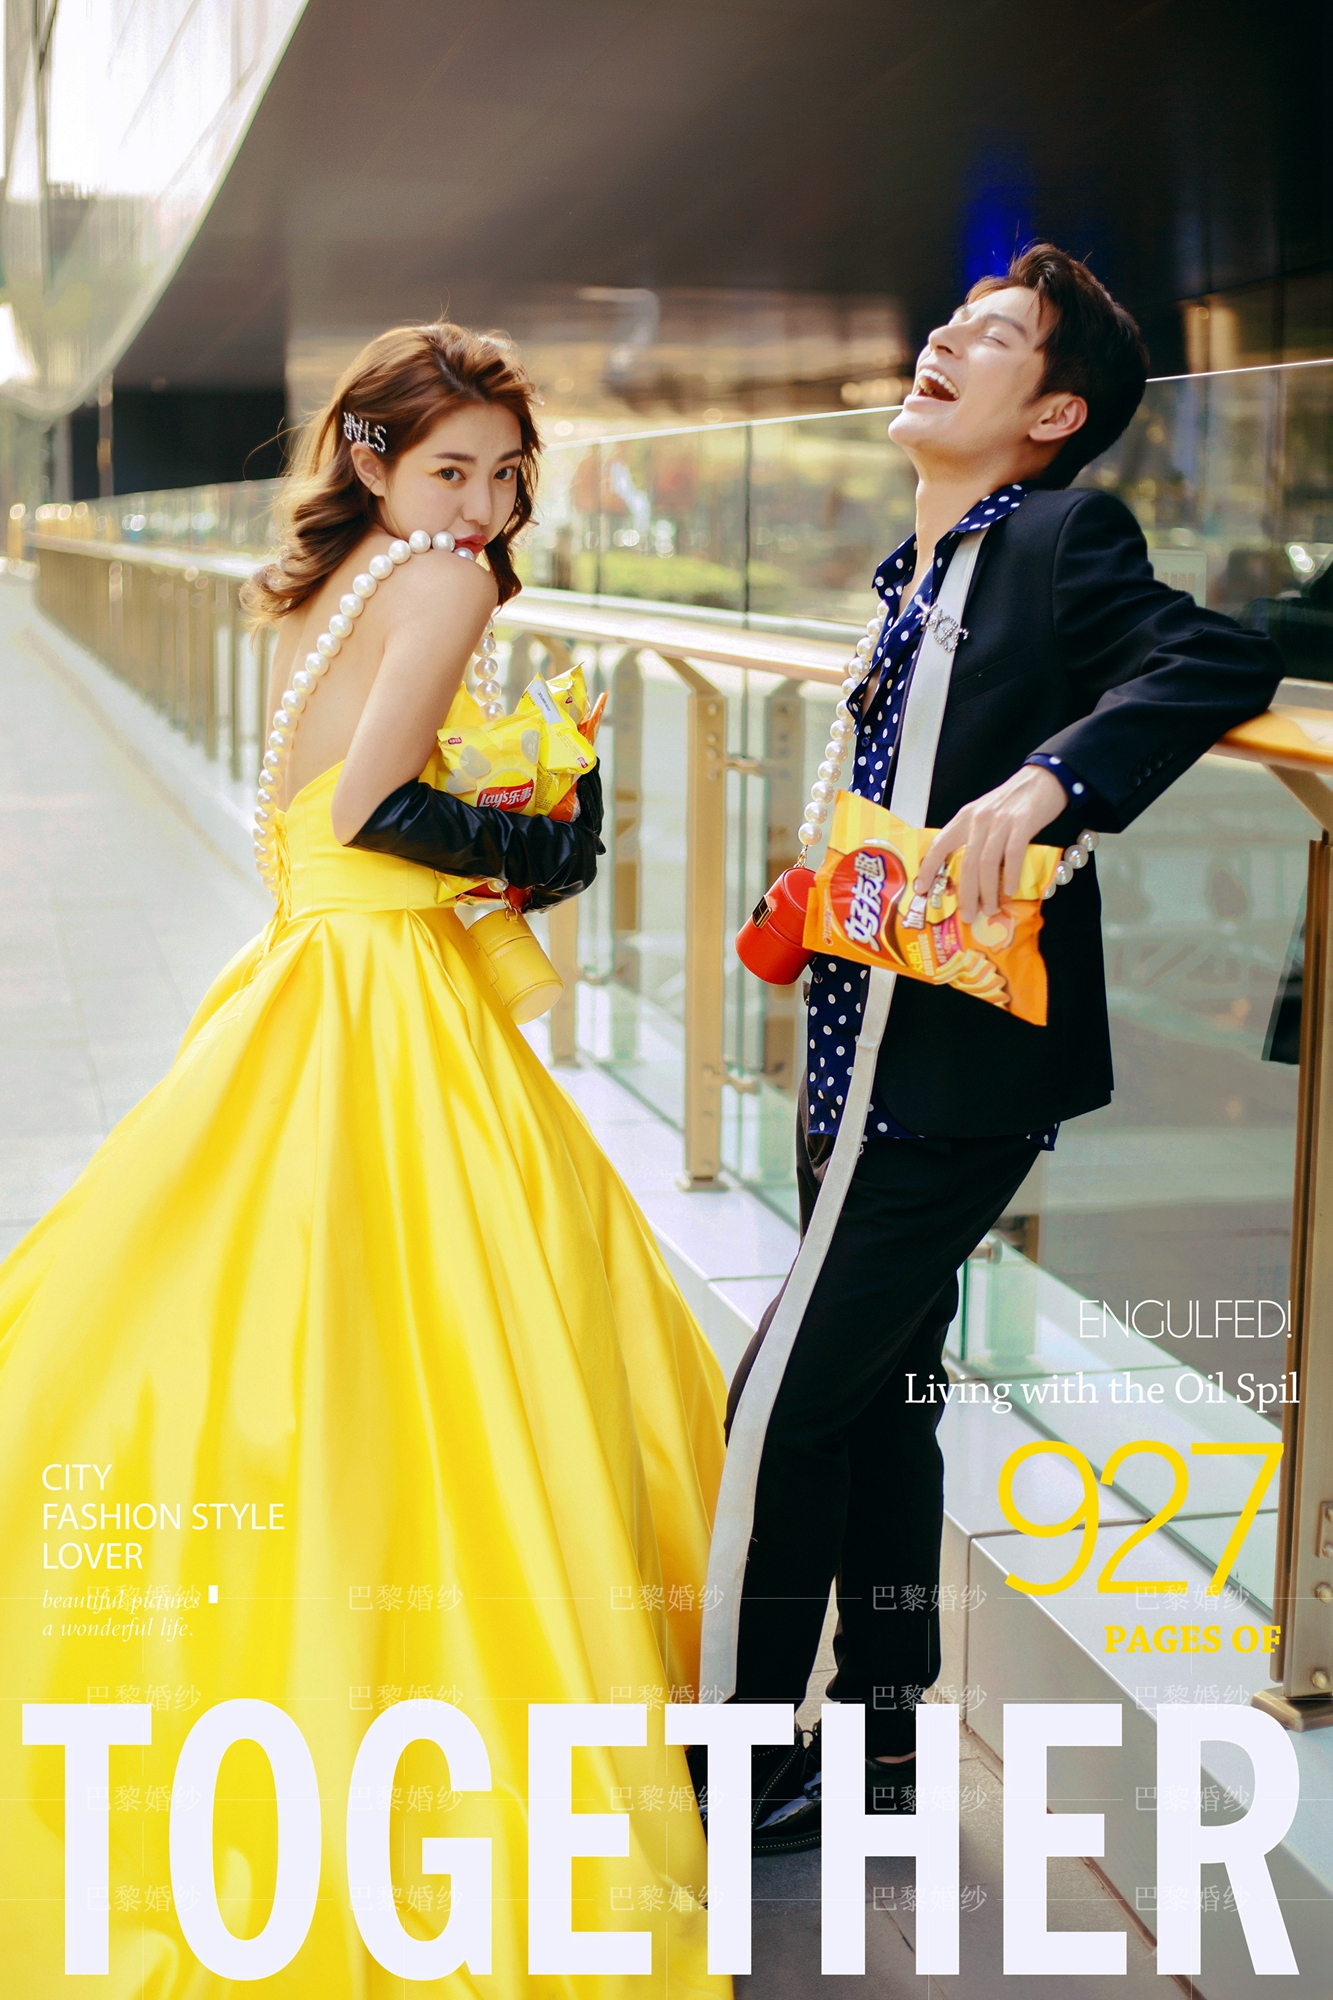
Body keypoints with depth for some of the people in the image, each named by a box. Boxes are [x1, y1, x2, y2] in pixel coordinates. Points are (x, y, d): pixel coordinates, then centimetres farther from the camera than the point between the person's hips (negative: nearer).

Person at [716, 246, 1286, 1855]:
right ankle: (878, 1741, 31)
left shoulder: (1066, 539, -9)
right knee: (878, 1400, 16)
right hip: (864, 1062, 9)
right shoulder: (915, 575, 16)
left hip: (962, 1072, -9)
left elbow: (1224, 660, -25)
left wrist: (1046, 783, -34)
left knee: (783, 1411, -5)